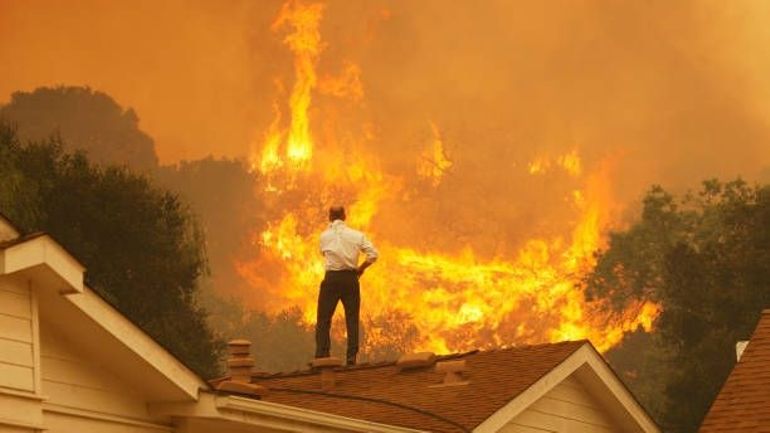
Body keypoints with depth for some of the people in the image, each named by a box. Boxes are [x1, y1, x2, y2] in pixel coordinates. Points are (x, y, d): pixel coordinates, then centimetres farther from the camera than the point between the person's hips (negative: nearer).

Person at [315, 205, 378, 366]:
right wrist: (361, 268, 9)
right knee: (352, 319, 7)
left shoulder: (325, 236, 0)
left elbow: (324, 253, 6)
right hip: (351, 278, 1)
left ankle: (321, 357, -4)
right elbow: (373, 254, -4)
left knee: (323, 320, 4)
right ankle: (351, 357, 2)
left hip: (331, 278, -1)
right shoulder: (357, 235, 2)